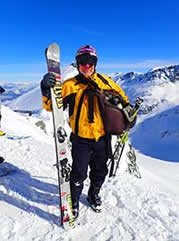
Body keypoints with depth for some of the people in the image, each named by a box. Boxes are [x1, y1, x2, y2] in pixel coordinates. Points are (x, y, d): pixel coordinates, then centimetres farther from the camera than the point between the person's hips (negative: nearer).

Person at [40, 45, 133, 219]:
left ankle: (94, 194, 49)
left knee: (100, 171, 20)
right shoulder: (70, 85, -7)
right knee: (79, 174, 5)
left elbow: (120, 95, 15)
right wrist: (47, 89, -29)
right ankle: (74, 201, 35)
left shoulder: (104, 81, 0)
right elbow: (51, 106, -12)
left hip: (102, 137, 3)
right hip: (81, 139, -3)